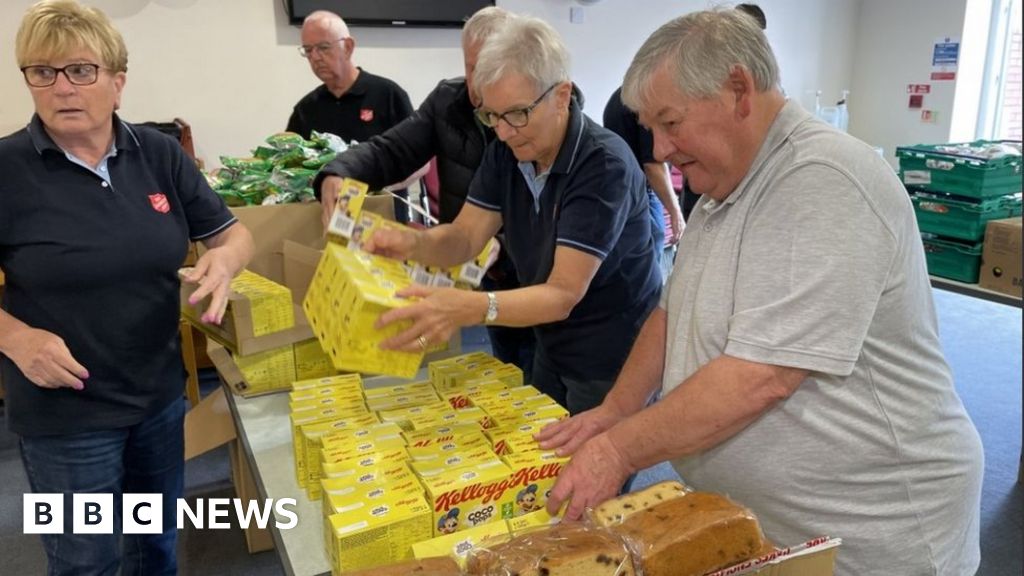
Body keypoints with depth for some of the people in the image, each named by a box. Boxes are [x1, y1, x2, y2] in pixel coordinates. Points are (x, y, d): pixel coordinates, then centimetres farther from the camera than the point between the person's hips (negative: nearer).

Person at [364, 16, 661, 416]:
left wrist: (472, 308, -46)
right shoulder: (506, 151, -4)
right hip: (552, 349, 7)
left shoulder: (605, 165, -26)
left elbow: (563, 294, -30)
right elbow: (465, 237, -4)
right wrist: (415, 244, -26)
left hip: (613, 360, -6)